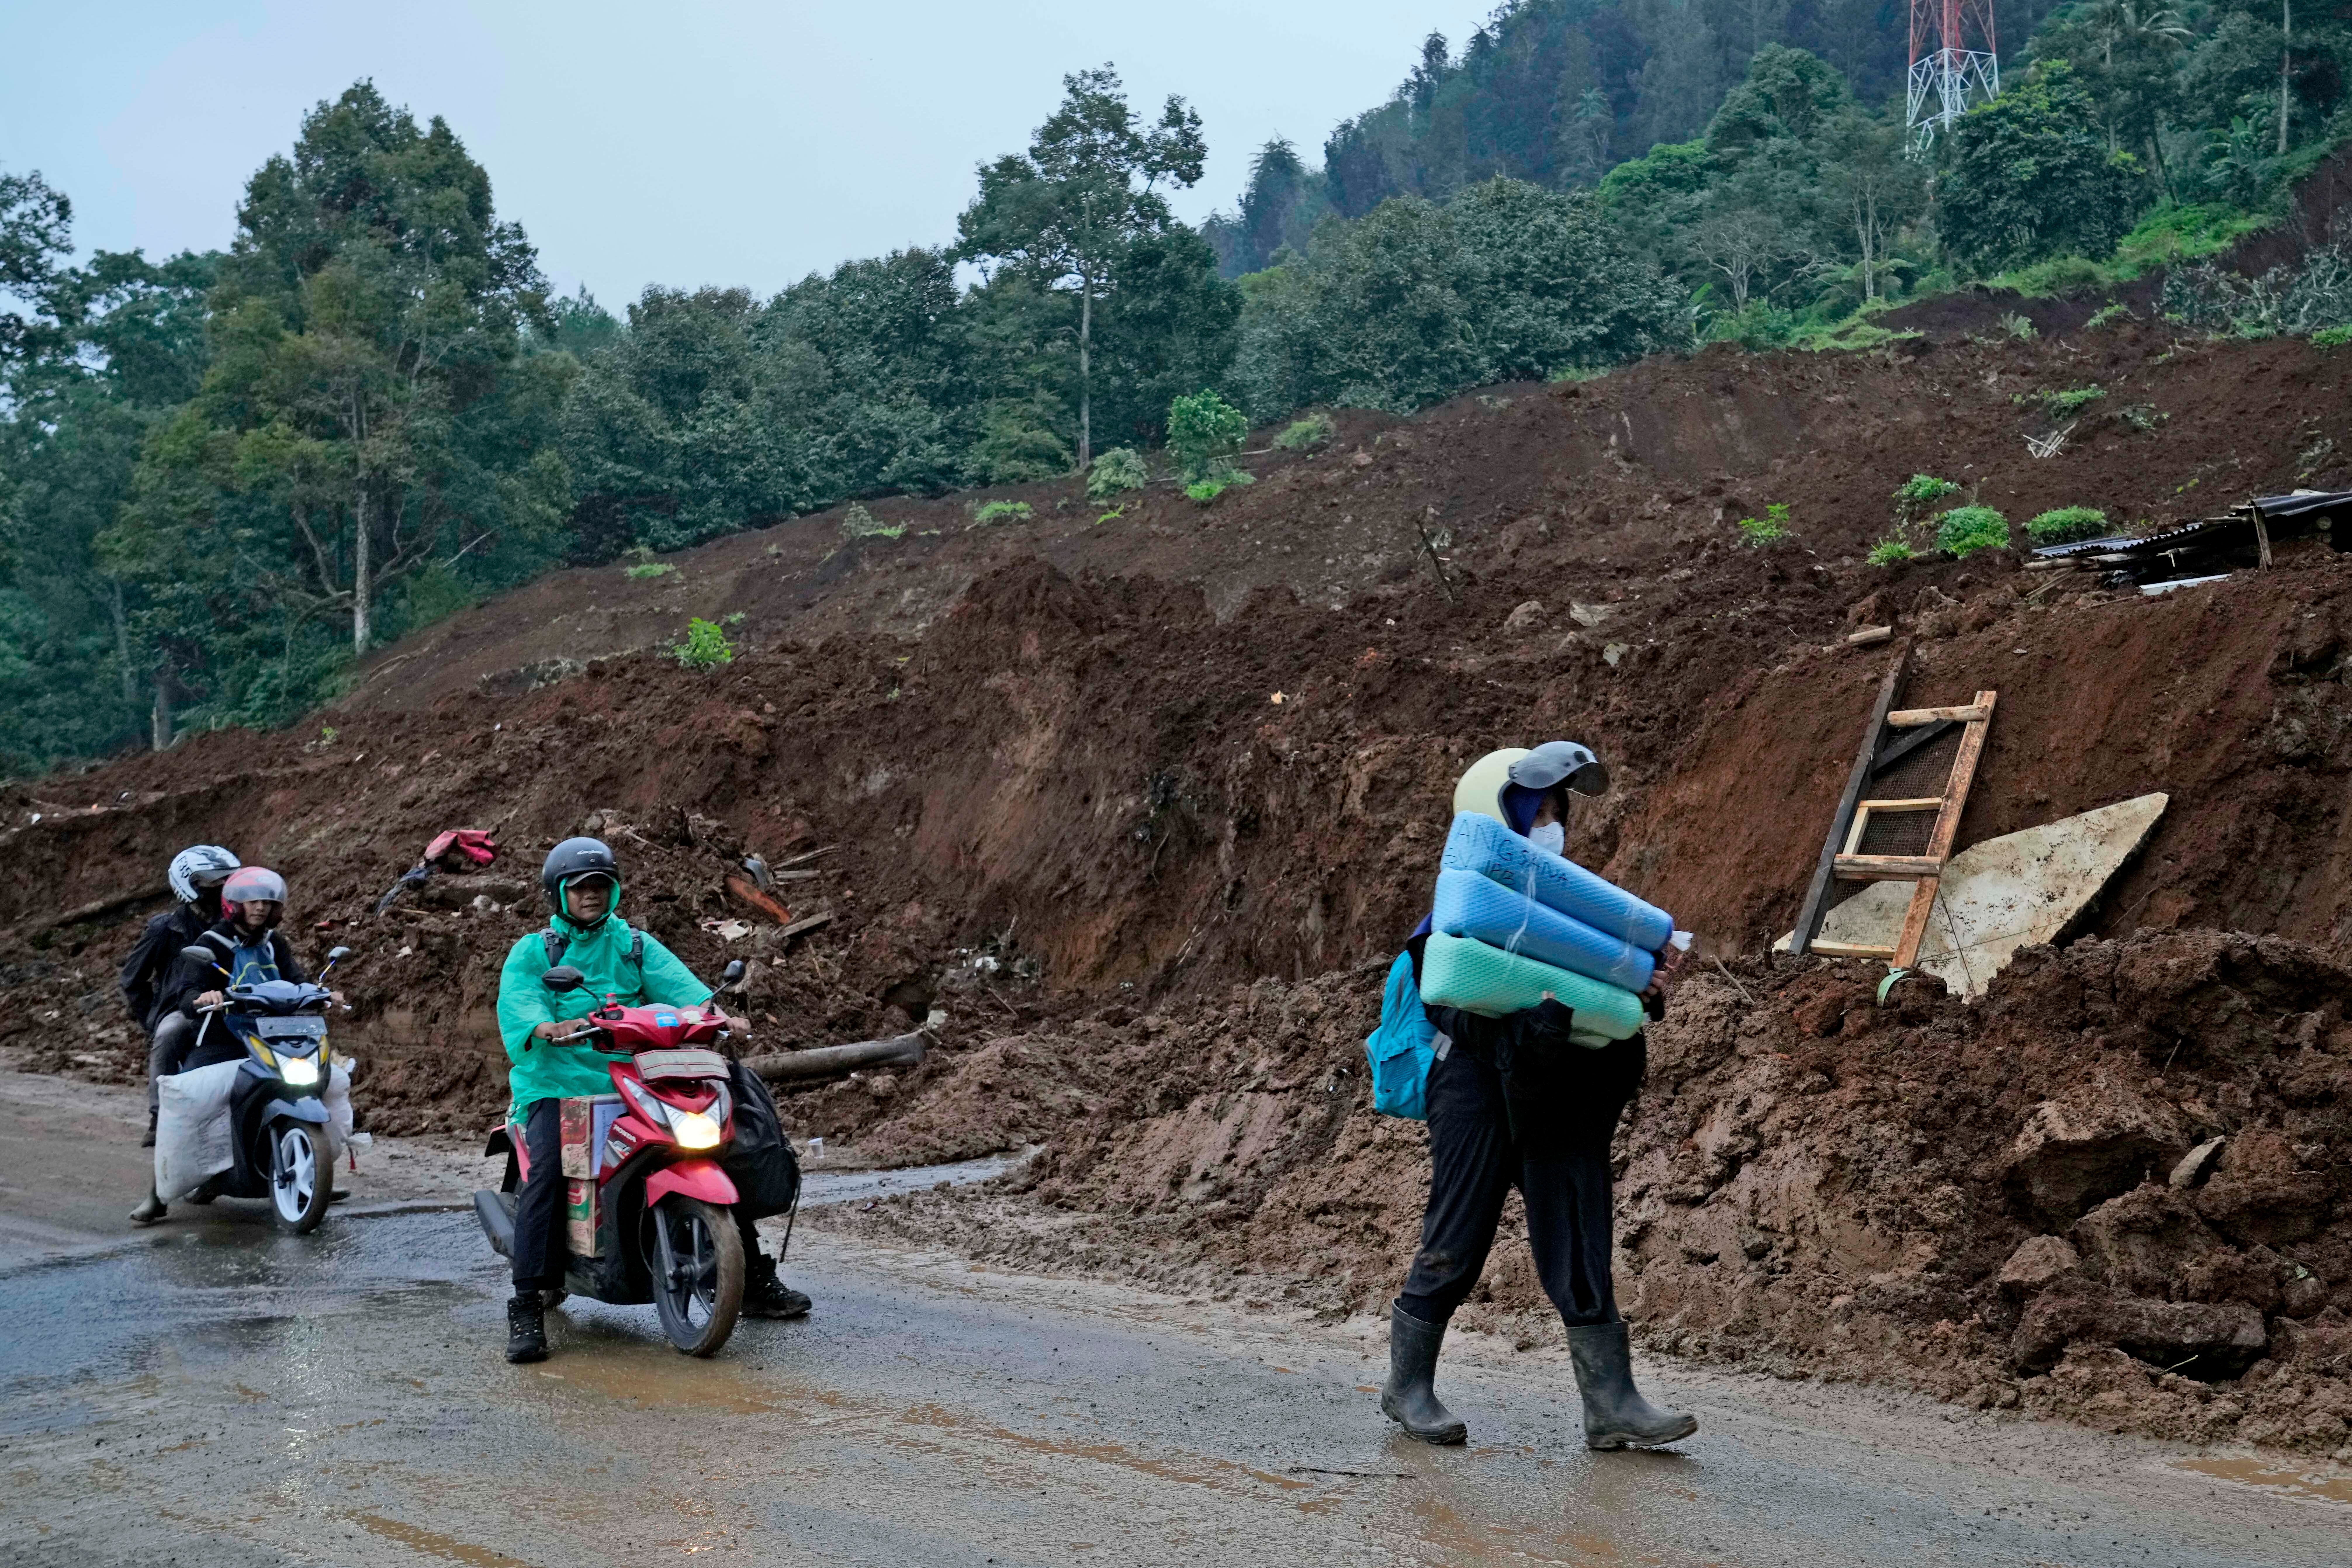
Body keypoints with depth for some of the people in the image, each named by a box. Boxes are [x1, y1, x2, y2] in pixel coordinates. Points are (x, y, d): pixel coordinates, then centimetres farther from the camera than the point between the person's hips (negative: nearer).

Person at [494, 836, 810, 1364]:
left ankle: (756, 1282, 6)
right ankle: (526, 1308, -27)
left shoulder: (635, 944, 16)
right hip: (559, 1082, -3)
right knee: (546, 1172, -29)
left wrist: (713, 1012, -24)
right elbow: (517, 999, -11)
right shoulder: (532, 951, 8)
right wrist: (548, 1029, -35)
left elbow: (674, 981, -3)